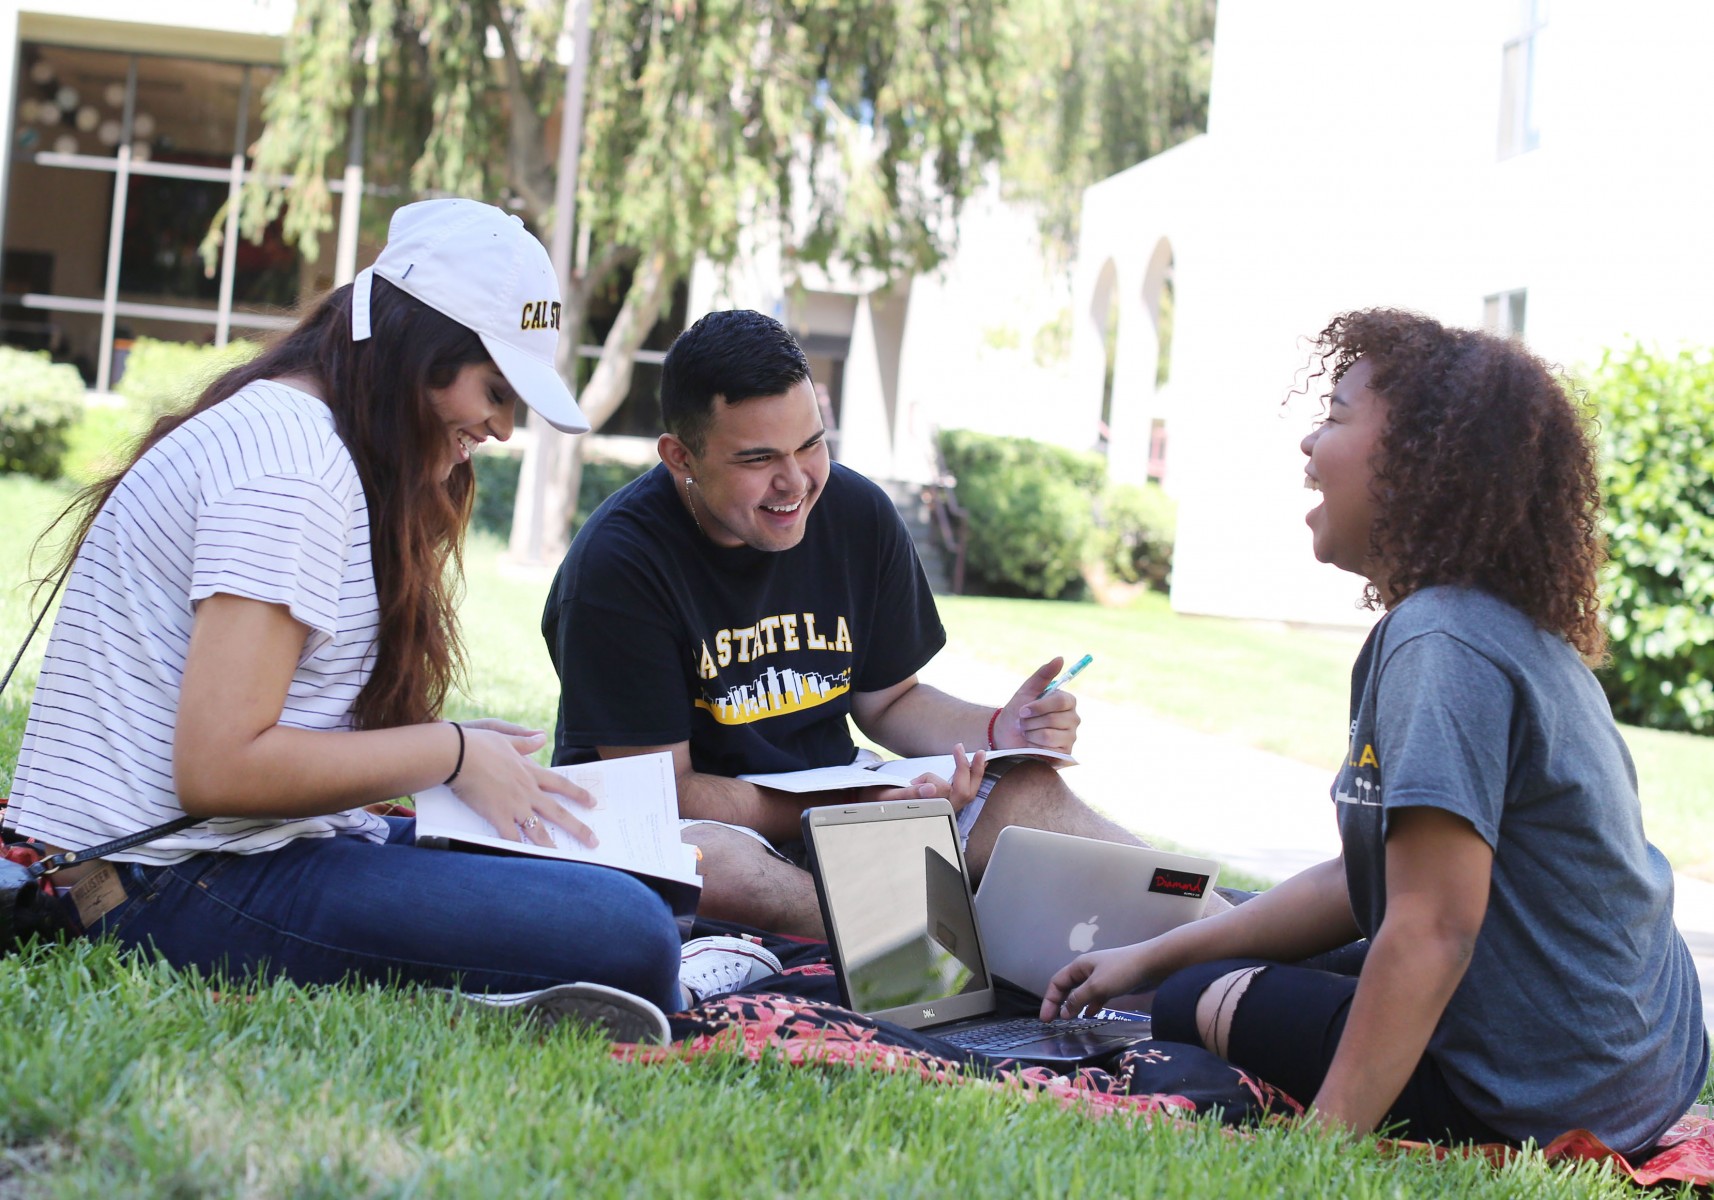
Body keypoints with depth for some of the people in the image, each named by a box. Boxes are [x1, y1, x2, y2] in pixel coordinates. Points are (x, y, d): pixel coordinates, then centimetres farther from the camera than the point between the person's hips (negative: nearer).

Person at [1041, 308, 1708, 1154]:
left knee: (1196, 1005, 8)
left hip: (1537, 1108, -9)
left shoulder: (1442, 643, -22)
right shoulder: (1518, 635, 10)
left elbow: (1433, 929, -28)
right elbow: (1369, 880, 14)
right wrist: (1150, 956, 15)